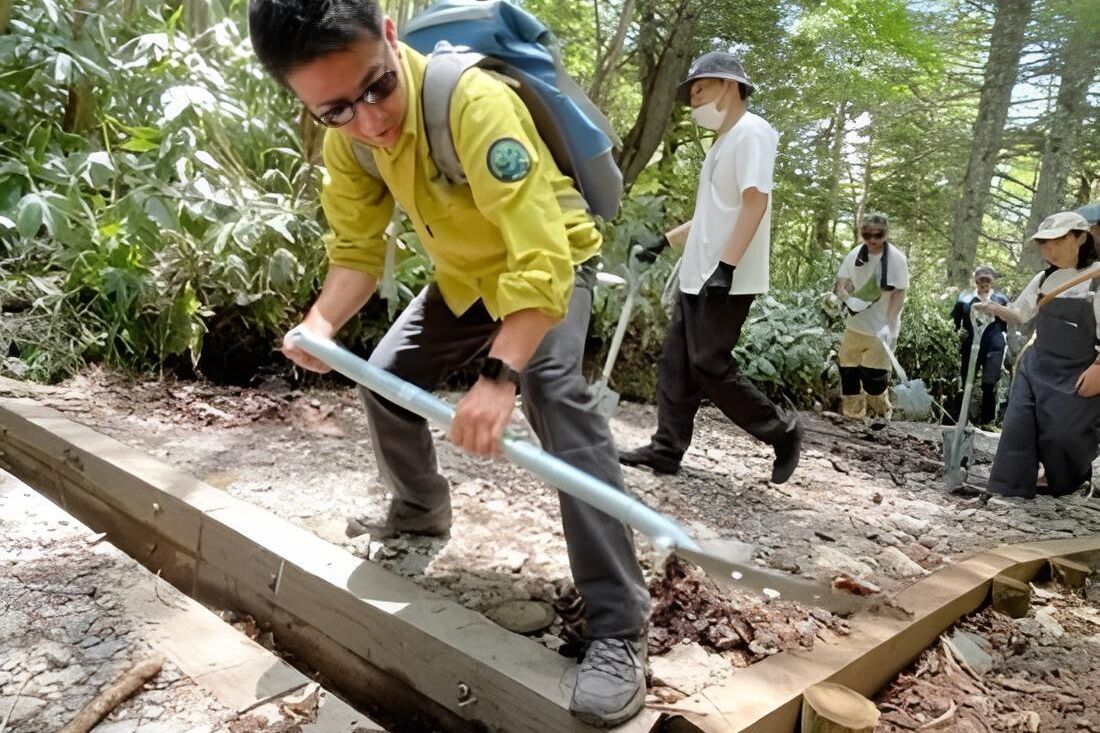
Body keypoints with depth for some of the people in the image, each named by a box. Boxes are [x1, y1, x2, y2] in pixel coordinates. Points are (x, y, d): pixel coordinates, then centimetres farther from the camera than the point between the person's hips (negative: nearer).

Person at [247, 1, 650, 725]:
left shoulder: (474, 102, -36)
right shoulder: (346, 139, -14)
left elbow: (541, 260, -42)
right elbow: (357, 248, -8)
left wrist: (500, 375, -52)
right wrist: (322, 323, -27)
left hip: (550, 263, -7)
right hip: (464, 273, 7)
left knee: (557, 395, -29)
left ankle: (618, 626, -27)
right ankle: (422, 509, 37)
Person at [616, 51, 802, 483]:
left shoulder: (751, 131, -9)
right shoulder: (724, 140, 21)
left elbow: (756, 203, -20)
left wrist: (726, 266, -26)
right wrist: (664, 241, 25)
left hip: (728, 279, -10)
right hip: (698, 277, 10)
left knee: (710, 367, -9)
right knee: (677, 366, 7)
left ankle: (782, 432, 6)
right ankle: (667, 449, 13)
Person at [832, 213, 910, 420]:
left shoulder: (897, 259, -13)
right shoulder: (854, 255, -2)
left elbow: (899, 295, -13)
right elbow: (840, 286, 6)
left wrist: (888, 326, -23)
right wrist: (849, 300, -17)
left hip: (881, 329, -5)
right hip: (854, 325, 5)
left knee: (873, 377, -5)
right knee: (848, 372, 11)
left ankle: (880, 417, 18)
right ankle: (852, 416, 27)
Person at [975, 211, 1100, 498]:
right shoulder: (1043, 279, 6)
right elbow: (1020, 315, 18)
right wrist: (996, 309, -1)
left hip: (1076, 377, -6)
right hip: (1035, 367, 6)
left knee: (1063, 437, 0)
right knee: (1017, 429, 0)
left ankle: (1073, 485, 31)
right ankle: (1009, 492, 8)